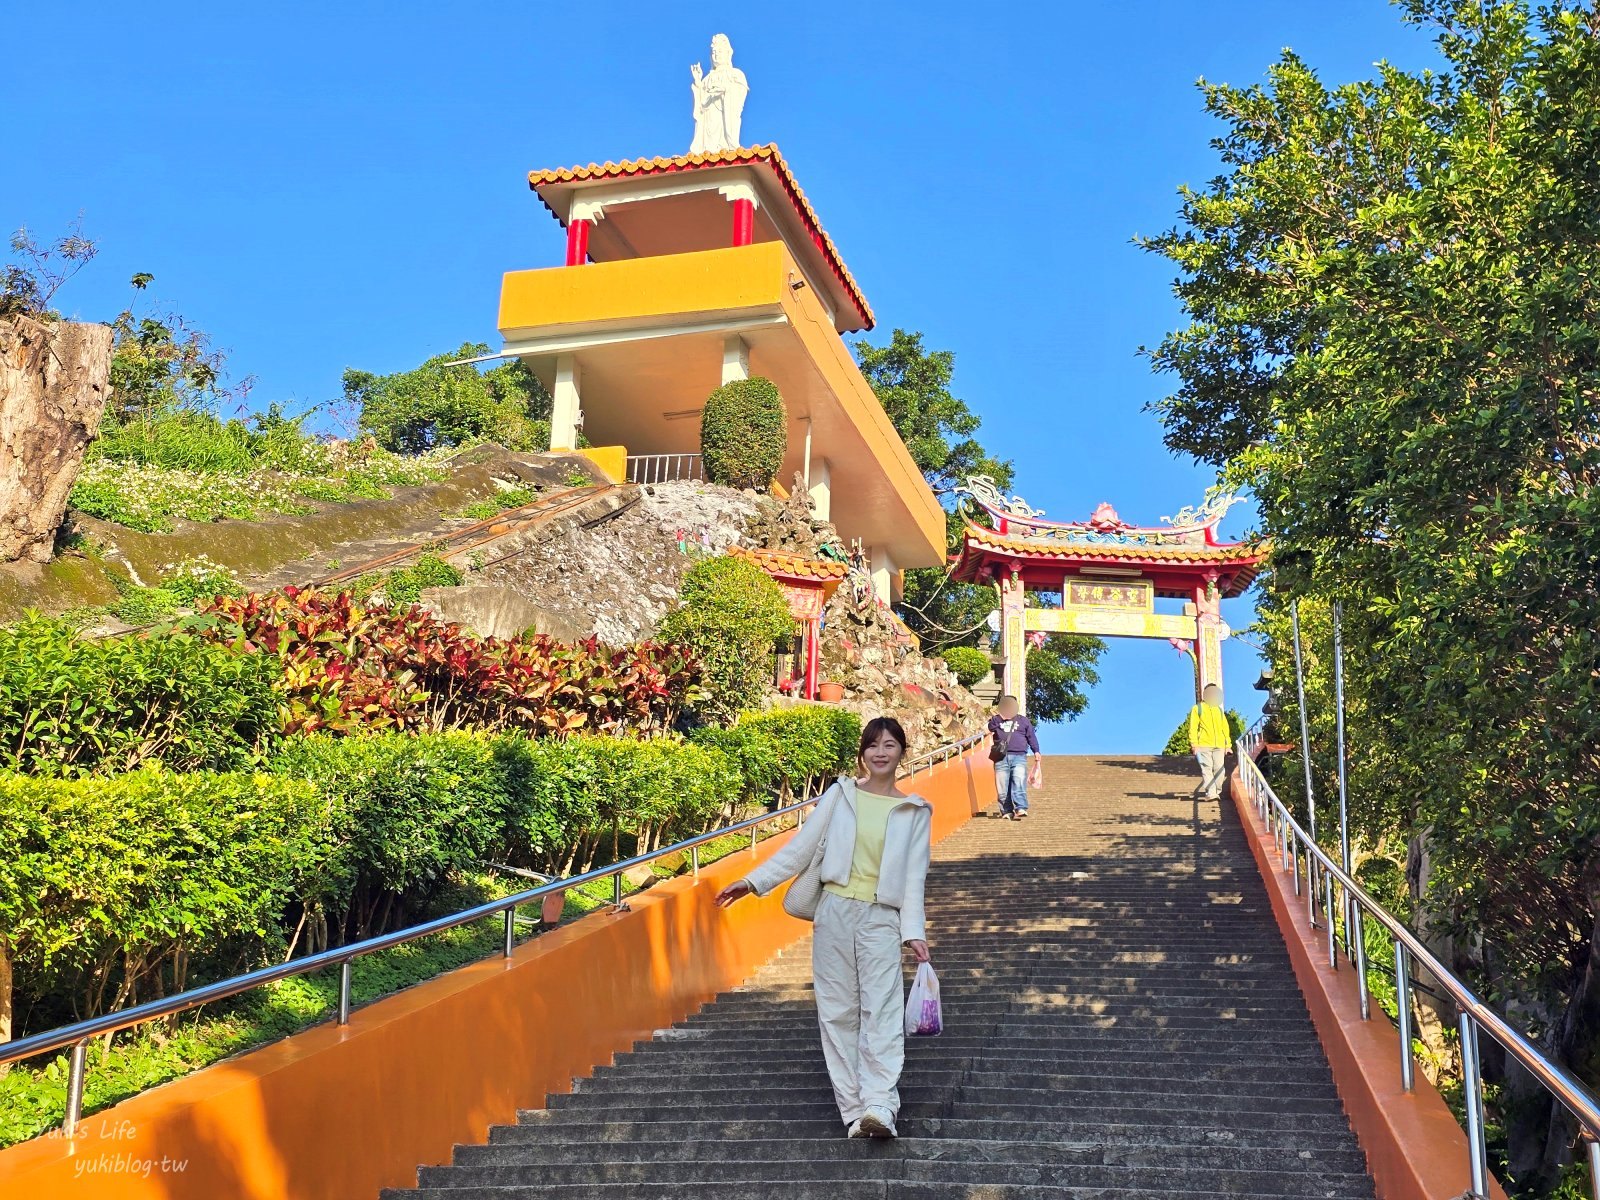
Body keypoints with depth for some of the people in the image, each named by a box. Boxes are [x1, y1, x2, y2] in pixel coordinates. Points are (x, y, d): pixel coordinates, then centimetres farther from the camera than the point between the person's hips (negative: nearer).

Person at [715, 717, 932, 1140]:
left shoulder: (915, 812, 6)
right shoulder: (840, 795, 6)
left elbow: (914, 876, 4)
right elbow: (801, 848, 8)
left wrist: (914, 932, -5)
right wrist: (753, 881, 3)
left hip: (881, 918, -2)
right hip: (835, 911, 2)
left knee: (881, 1012, -13)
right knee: (838, 1012, 1)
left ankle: (879, 1107, -22)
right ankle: (853, 1110, 5)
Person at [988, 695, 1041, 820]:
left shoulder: (1023, 720, 17)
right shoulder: (996, 719, 16)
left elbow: (1031, 737, 16)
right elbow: (990, 728, -5)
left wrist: (1036, 751, 7)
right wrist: (997, 719, -20)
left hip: (1019, 757, -1)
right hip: (1001, 757, 1)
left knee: (1019, 784, -16)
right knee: (1002, 787, -2)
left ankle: (1021, 809, -24)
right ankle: (1006, 811, 3)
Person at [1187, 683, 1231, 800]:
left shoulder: (1219, 710, 22)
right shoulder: (1197, 708, 8)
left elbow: (1225, 728, 20)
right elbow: (1193, 727, 1)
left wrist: (1227, 744, 11)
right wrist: (1194, 743, -10)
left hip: (1219, 745, 4)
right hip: (1204, 744, -4)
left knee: (1219, 769, 1)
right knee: (1207, 768, -10)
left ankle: (1217, 792, 9)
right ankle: (1210, 793, -16)